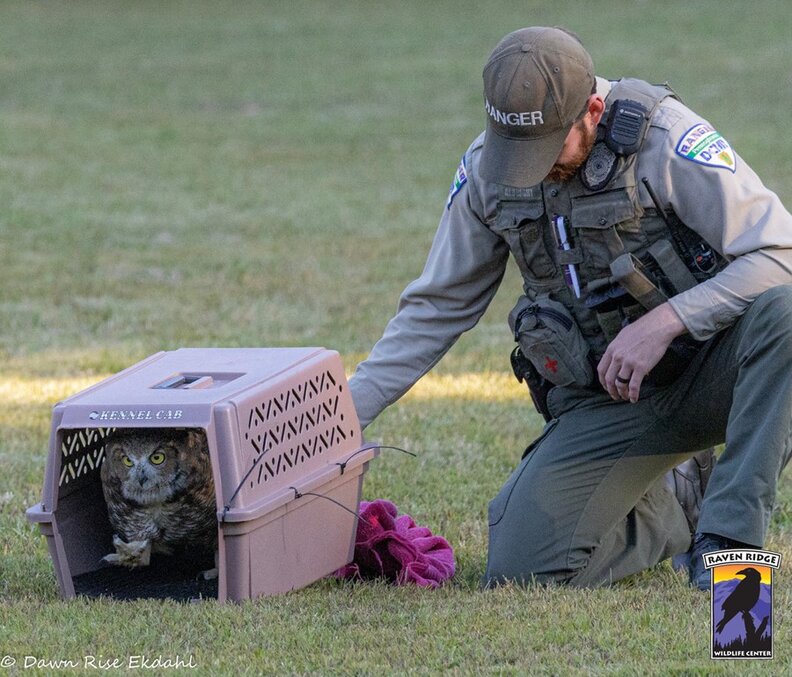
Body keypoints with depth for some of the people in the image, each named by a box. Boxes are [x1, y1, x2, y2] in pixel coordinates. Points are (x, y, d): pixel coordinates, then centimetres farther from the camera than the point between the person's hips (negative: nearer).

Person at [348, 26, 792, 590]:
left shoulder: (660, 135, -16)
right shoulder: (486, 172, -2)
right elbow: (437, 308, 9)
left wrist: (664, 321, -28)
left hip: (706, 370, -3)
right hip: (605, 402, 3)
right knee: (521, 567, -17)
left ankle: (729, 532, -24)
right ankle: (675, 510, 13)